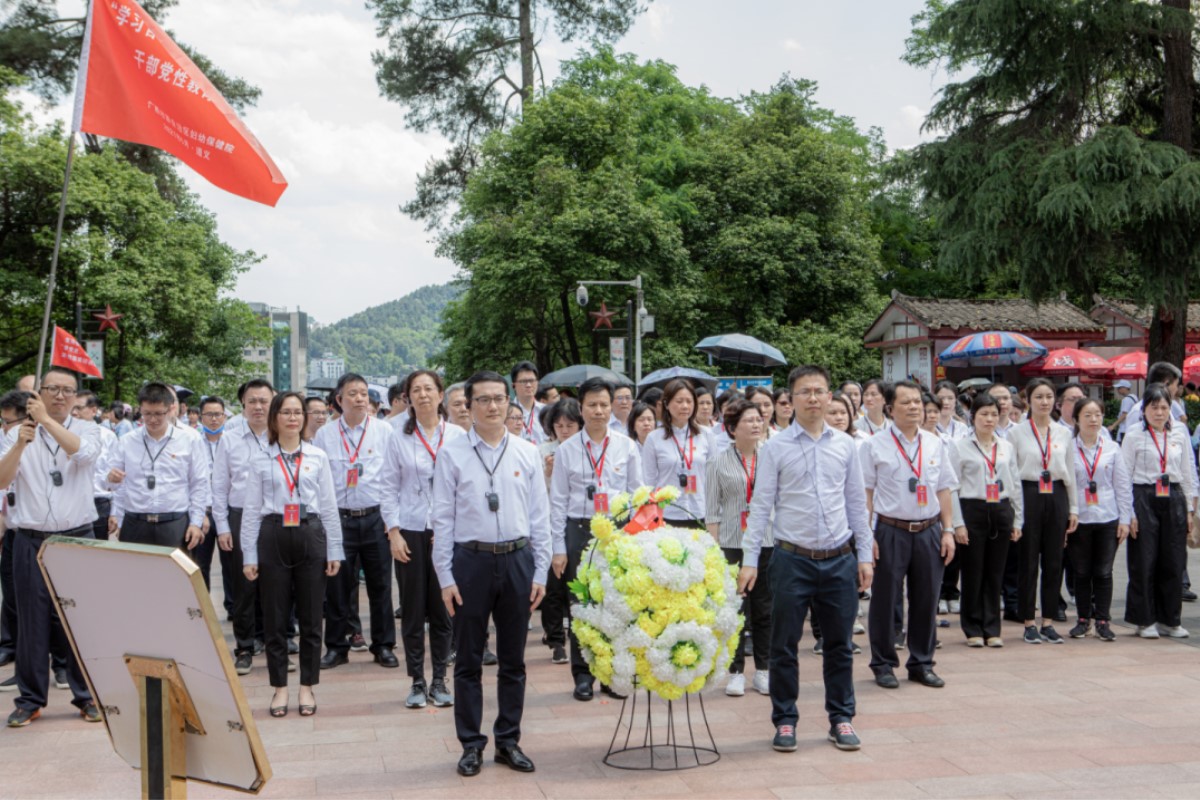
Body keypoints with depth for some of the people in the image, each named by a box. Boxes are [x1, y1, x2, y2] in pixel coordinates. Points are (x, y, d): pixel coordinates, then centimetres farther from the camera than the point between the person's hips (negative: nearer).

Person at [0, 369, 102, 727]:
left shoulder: (87, 429, 5)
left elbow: (83, 453, -18)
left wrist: (47, 419, -20)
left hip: (77, 538, 0)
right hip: (30, 540, 1)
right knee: (32, 621, 4)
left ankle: (86, 696, 13)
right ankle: (30, 699, 14)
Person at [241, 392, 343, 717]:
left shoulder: (318, 457, 7)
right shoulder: (261, 462, 5)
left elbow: (329, 507, 7)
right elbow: (251, 511, 5)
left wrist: (334, 551, 4)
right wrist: (249, 556, 0)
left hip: (311, 536, 1)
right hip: (273, 538, 0)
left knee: (311, 617, 5)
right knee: (275, 618, 5)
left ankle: (307, 687, 17)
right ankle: (280, 687, 17)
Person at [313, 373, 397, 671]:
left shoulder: (384, 431, 1)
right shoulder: (324, 435, 5)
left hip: (376, 518, -1)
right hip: (338, 519, 1)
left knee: (380, 585, 5)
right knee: (336, 586, 5)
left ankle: (384, 646, 16)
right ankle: (336, 647, 17)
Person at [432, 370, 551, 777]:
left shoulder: (527, 453, 4)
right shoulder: (452, 454, -3)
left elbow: (540, 517, 6)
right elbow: (443, 519, -2)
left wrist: (540, 573, 1)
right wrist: (446, 578, -6)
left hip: (517, 560, 2)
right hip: (471, 560, -2)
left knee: (513, 659, 11)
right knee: (469, 660, 7)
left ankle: (509, 741, 24)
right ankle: (471, 745, 19)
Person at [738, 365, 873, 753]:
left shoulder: (845, 445, 6)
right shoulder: (775, 448, -2)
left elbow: (856, 503, 11)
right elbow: (760, 506, -2)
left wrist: (864, 556, 9)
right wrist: (749, 560, -7)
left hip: (840, 560, 3)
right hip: (793, 559, -2)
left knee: (839, 645, 11)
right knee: (784, 646, 5)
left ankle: (841, 719, 24)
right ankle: (785, 721, 17)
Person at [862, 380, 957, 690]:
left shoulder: (935, 444, 10)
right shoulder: (875, 445, -3)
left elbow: (944, 490, 12)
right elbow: (865, 493, -5)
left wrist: (948, 530, 7)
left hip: (929, 531, 4)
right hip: (891, 531, -4)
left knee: (926, 600, 9)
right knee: (885, 600, 3)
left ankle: (922, 663, 23)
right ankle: (883, 664, 17)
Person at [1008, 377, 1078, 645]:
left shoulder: (1063, 433, 10)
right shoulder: (1017, 433, 0)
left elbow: (1071, 473, 14)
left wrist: (1073, 509, 12)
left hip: (1056, 497, 3)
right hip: (1028, 495, -3)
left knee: (1054, 561, 5)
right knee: (1028, 560, 1)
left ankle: (1048, 622, 15)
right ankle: (1029, 623, 10)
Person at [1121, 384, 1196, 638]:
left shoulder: (1179, 433, 8)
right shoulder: (1134, 434, -3)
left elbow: (1187, 473, 13)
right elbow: (1124, 475, -4)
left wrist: (1190, 510, 11)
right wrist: (1128, 512, -8)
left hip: (1173, 500, 4)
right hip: (1143, 500, -4)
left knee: (1174, 562, 6)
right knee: (1143, 562, 0)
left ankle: (1169, 619, 18)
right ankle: (1145, 620, 12)